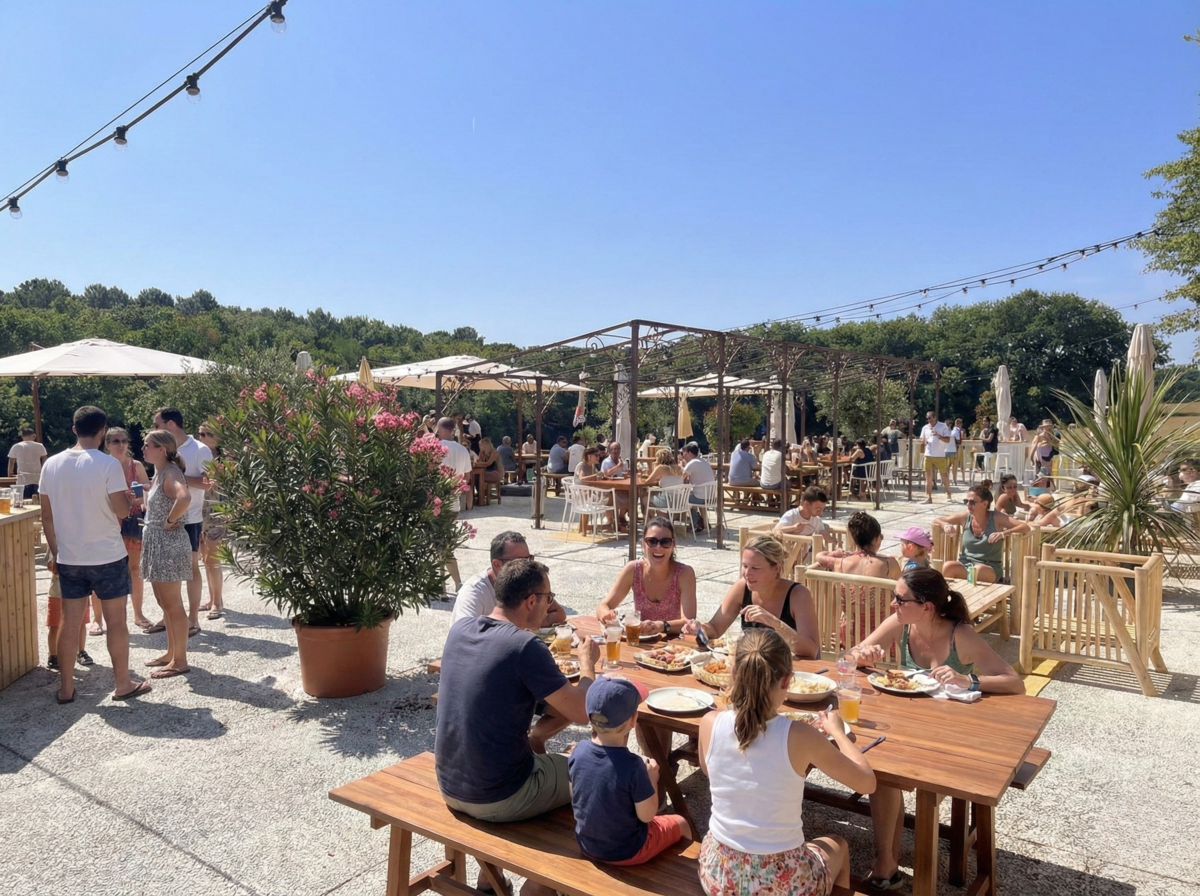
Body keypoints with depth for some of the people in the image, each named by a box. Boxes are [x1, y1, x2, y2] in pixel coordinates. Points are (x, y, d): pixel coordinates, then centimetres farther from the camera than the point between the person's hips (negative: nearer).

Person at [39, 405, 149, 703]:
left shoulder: (51, 464, 1)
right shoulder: (108, 464, -15)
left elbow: (47, 516, 6)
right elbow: (122, 511, -16)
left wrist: (53, 551, 16)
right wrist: (127, 497, 6)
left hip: (68, 558, 5)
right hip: (107, 557, -4)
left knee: (70, 622, 12)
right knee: (116, 622, 7)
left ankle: (66, 688, 20)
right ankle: (123, 685, 16)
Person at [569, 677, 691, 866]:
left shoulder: (578, 751, -17)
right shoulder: (632, 766, -32)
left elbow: (574, 796, -1)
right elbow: (646, 815, -20)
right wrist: (651, 779, -6)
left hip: (587, 844, 5)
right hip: (626, 852, -5)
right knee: (680, 823, 19)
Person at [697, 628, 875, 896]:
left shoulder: (710, 724, -15)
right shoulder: (799, 735, -24)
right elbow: (867, 782, -9)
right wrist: (837, 731, 6)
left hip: (718, 873, 3)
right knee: (838, 846, 32)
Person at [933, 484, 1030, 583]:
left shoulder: (996, 518, -5)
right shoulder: (965, 517, 3)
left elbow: (1025, 527, -12)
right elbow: (936, 520, 12)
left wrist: (1003, 533, -29)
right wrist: (945, 525, -12)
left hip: (990, 567, -2)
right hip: (965, 564, 2)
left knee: (980, 570, -38)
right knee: (948, 566, -31)